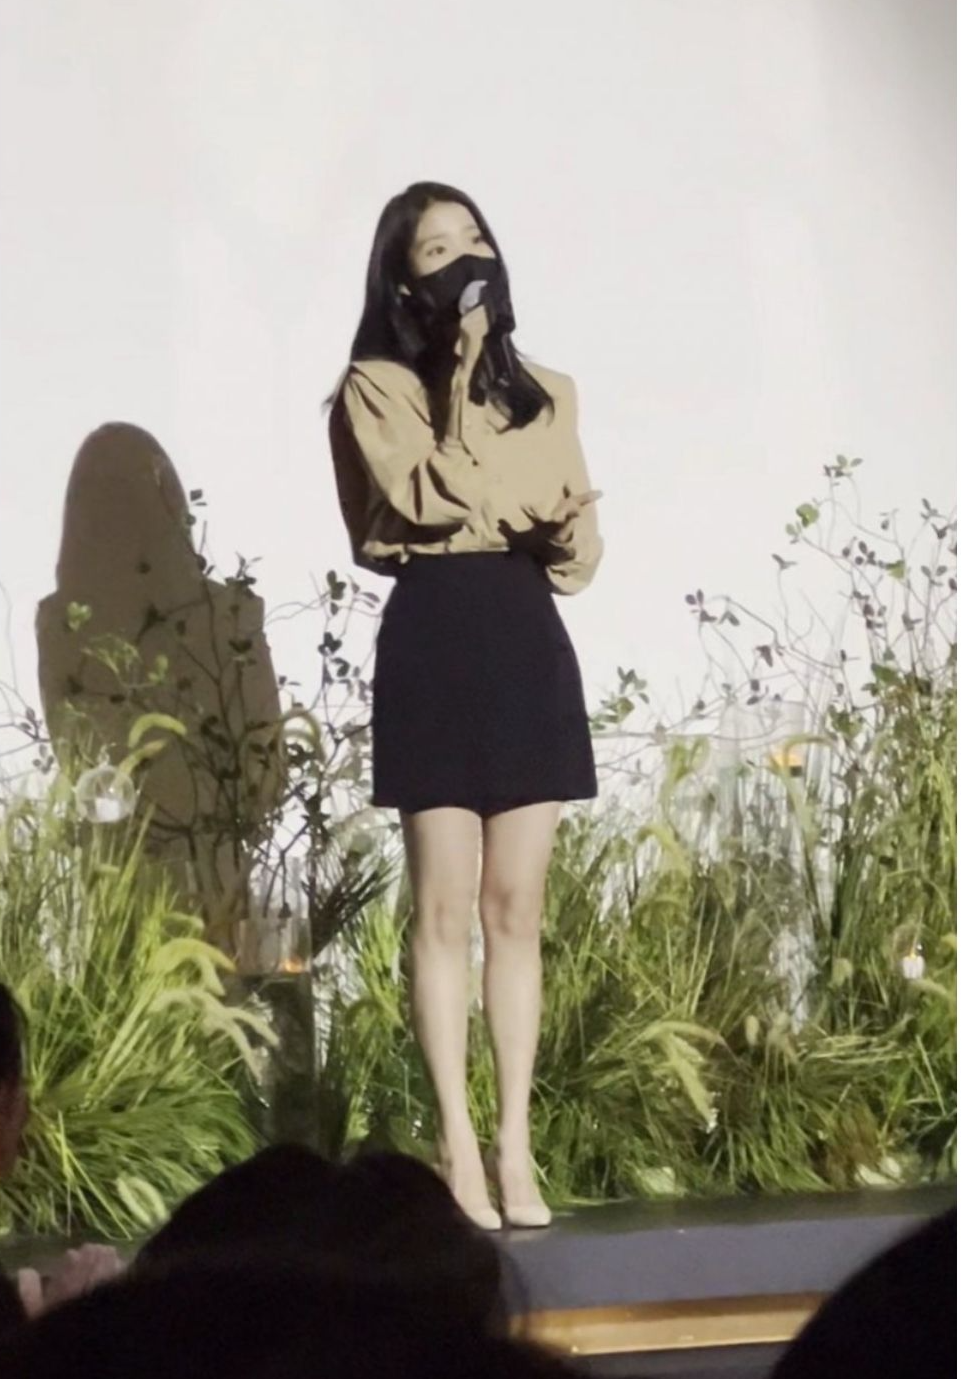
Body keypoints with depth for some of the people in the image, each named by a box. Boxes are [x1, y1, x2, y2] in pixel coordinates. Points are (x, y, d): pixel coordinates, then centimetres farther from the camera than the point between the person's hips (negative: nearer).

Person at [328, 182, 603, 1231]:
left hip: (527, 642, 4)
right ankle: (458, 1149, -1)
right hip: (434, 642, -4)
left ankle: (516, 1145, 7)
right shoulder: (377, 387, 2)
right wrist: (464, 372, -10)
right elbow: (432, 496, -13)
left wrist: (573, 535, -9)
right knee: (447, 906, -4)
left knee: (516, 907, 4)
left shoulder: (545, 393, 16)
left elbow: (577, 547, 14)